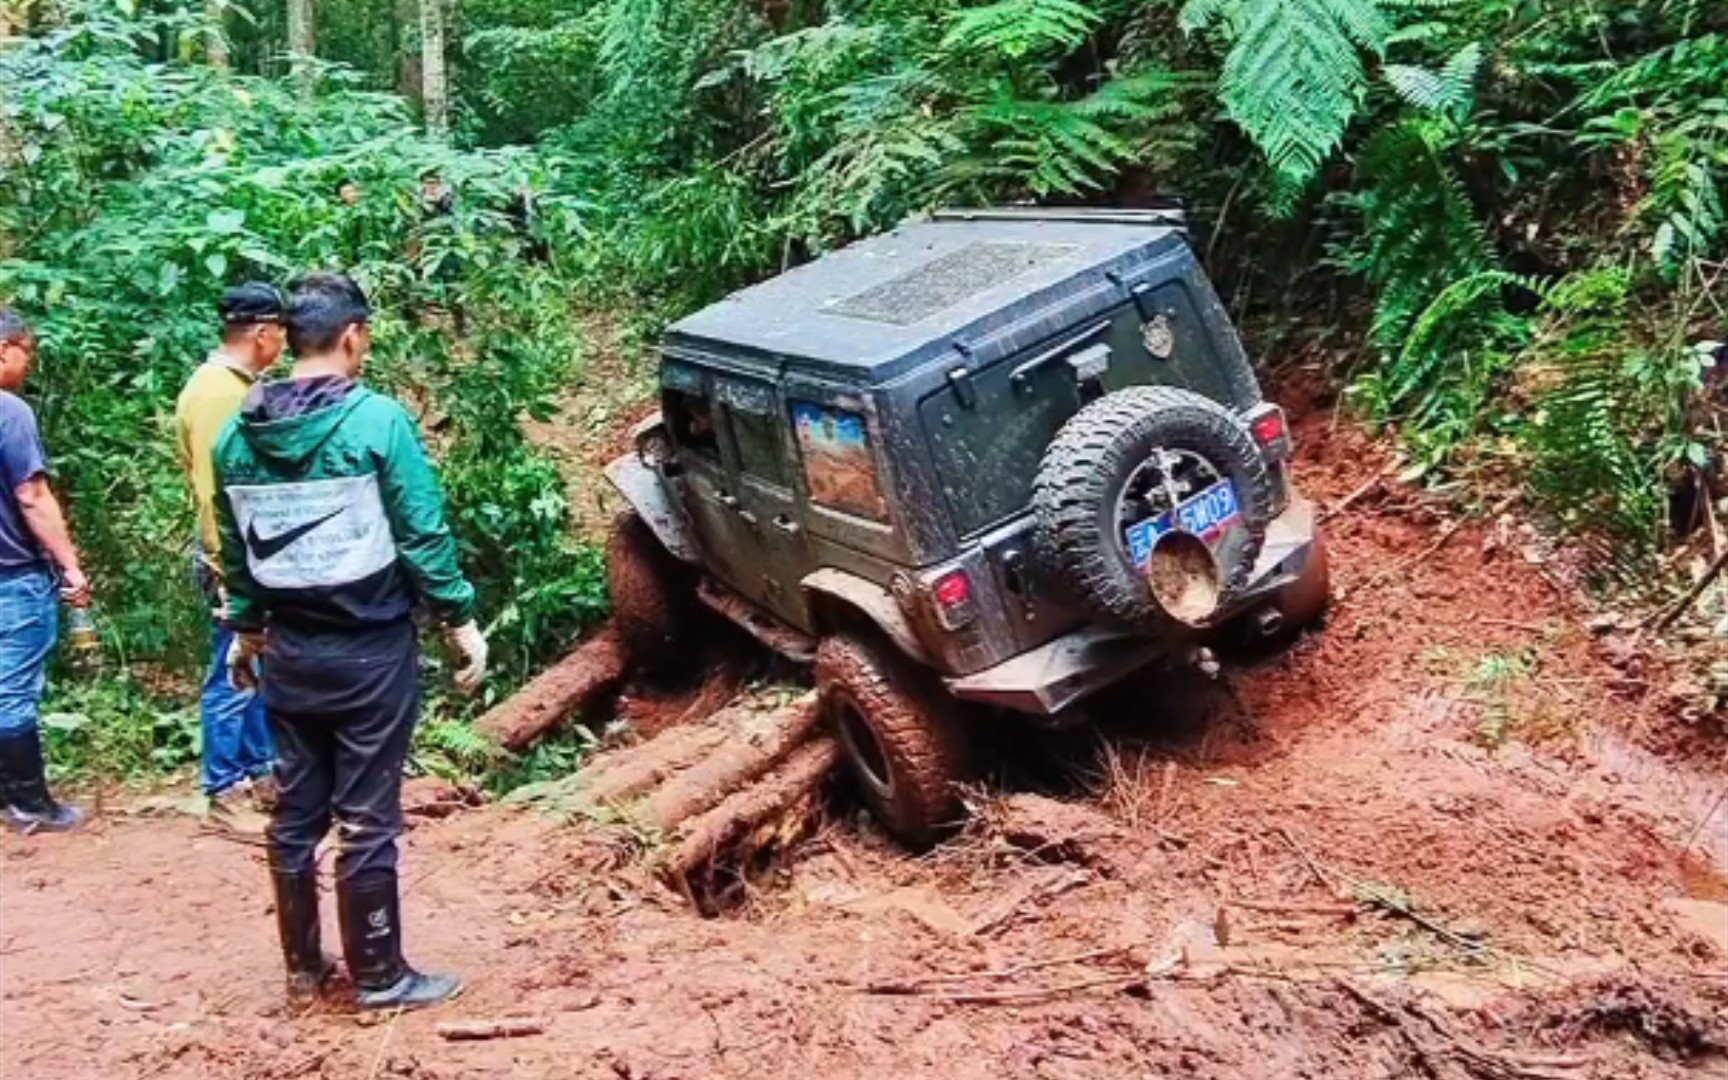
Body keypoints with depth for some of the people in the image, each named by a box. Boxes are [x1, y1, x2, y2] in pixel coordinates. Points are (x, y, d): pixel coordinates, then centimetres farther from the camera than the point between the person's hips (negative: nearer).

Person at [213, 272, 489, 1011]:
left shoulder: (238, 434, 3)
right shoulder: (377, 420, -14)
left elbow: (234, 548, 11)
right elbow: (424, 535, -13)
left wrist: (245, 630, 23)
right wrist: (461, 620, -4)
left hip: (288, 651, 6)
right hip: (370, 650, -5)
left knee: (294, 814, 14)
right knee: (367, 821, 3)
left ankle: (303, 967, 27)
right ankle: (380, 977, 14)